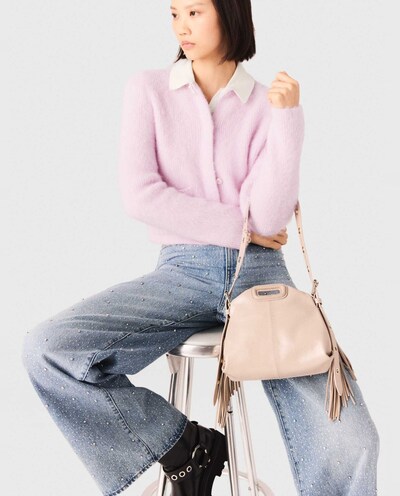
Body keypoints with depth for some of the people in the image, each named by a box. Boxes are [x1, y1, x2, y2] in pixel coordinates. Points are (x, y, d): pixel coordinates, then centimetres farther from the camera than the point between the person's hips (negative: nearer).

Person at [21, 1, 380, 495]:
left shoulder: (269, 103, 6)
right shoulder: (147, 89, 8)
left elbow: (269, 218, -7)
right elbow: (139, 195, -5)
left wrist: (287, 118, -11)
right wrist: (238, 226, -5)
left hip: (259, 271, -1)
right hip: (182, 271, 1)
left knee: (350, 443, -22)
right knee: (46, 349, -23)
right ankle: (186, 447, -6)